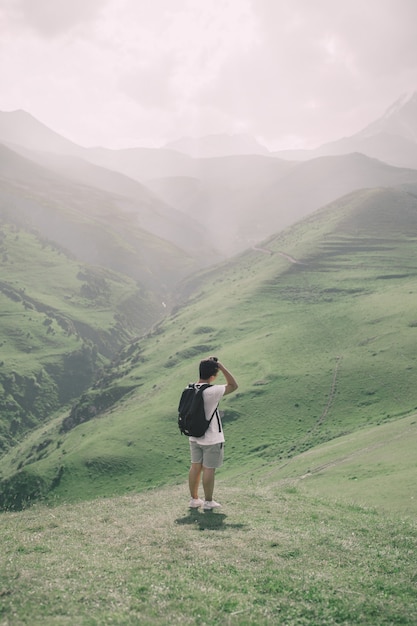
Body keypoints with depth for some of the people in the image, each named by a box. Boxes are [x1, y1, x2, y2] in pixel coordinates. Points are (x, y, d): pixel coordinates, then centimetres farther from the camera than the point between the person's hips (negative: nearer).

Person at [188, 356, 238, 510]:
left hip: (195, 437, 7)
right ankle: (208, 502, 16)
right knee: (209, 469, 5)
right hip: (212, 439, -7)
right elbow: (233, 386, -13)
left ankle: (194, 499, 25)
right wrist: (221, 366, -15)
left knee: (195, 467, 15)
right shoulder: (212, 392, -24)